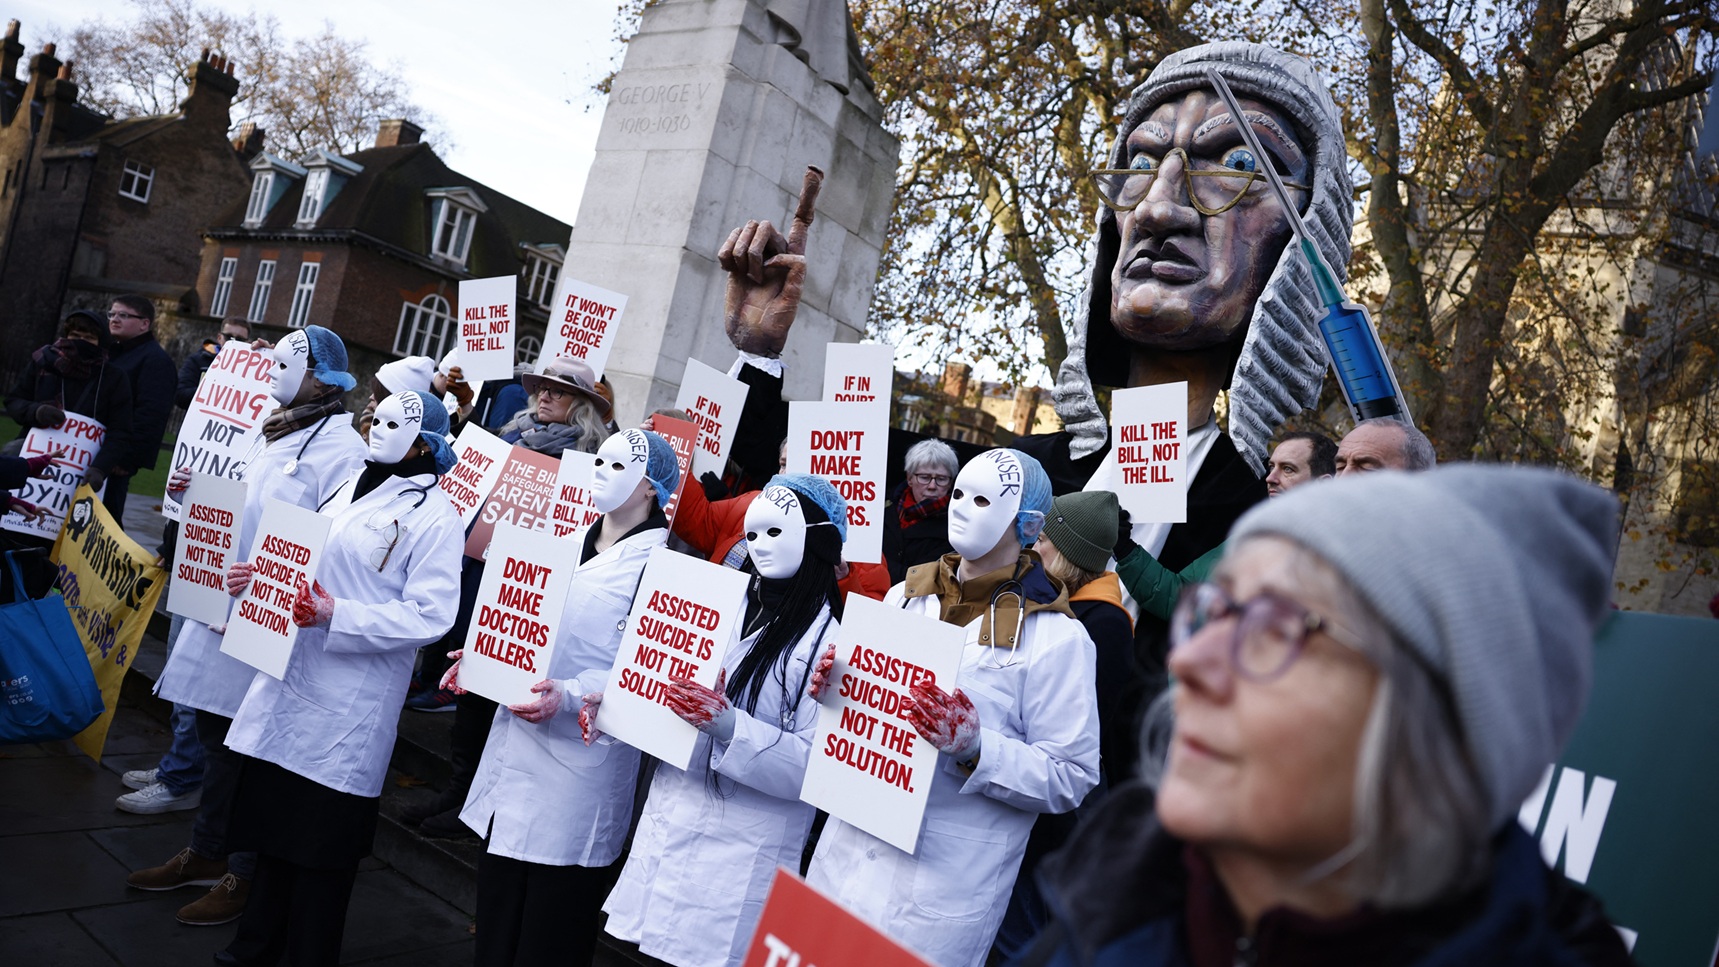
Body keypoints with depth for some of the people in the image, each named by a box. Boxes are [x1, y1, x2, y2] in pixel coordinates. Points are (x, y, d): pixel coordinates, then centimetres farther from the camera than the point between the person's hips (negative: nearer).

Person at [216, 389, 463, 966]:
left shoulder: (433, 515, -12)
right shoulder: (351, 486, 11)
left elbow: (429, 616, -19)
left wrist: (337, 616, -24)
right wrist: (258, 576, 3)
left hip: (349, 706, -7)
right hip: (291, 678, 7)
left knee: (321, 843, 4)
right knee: (272, 817, 18)